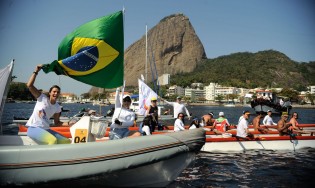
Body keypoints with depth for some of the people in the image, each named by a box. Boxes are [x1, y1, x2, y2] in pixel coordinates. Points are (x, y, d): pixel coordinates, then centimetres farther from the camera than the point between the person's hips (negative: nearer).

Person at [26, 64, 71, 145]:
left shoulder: (57, 107, 8)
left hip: (46, 129, 6)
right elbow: (29, 85, -14)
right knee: (53, 140, -33)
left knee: (67, 142, -6)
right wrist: (36, 72, -14)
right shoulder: (42, 98, -4)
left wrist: (68, 124, -3)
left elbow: (57, 123, 14)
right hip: (33, 128, -6)